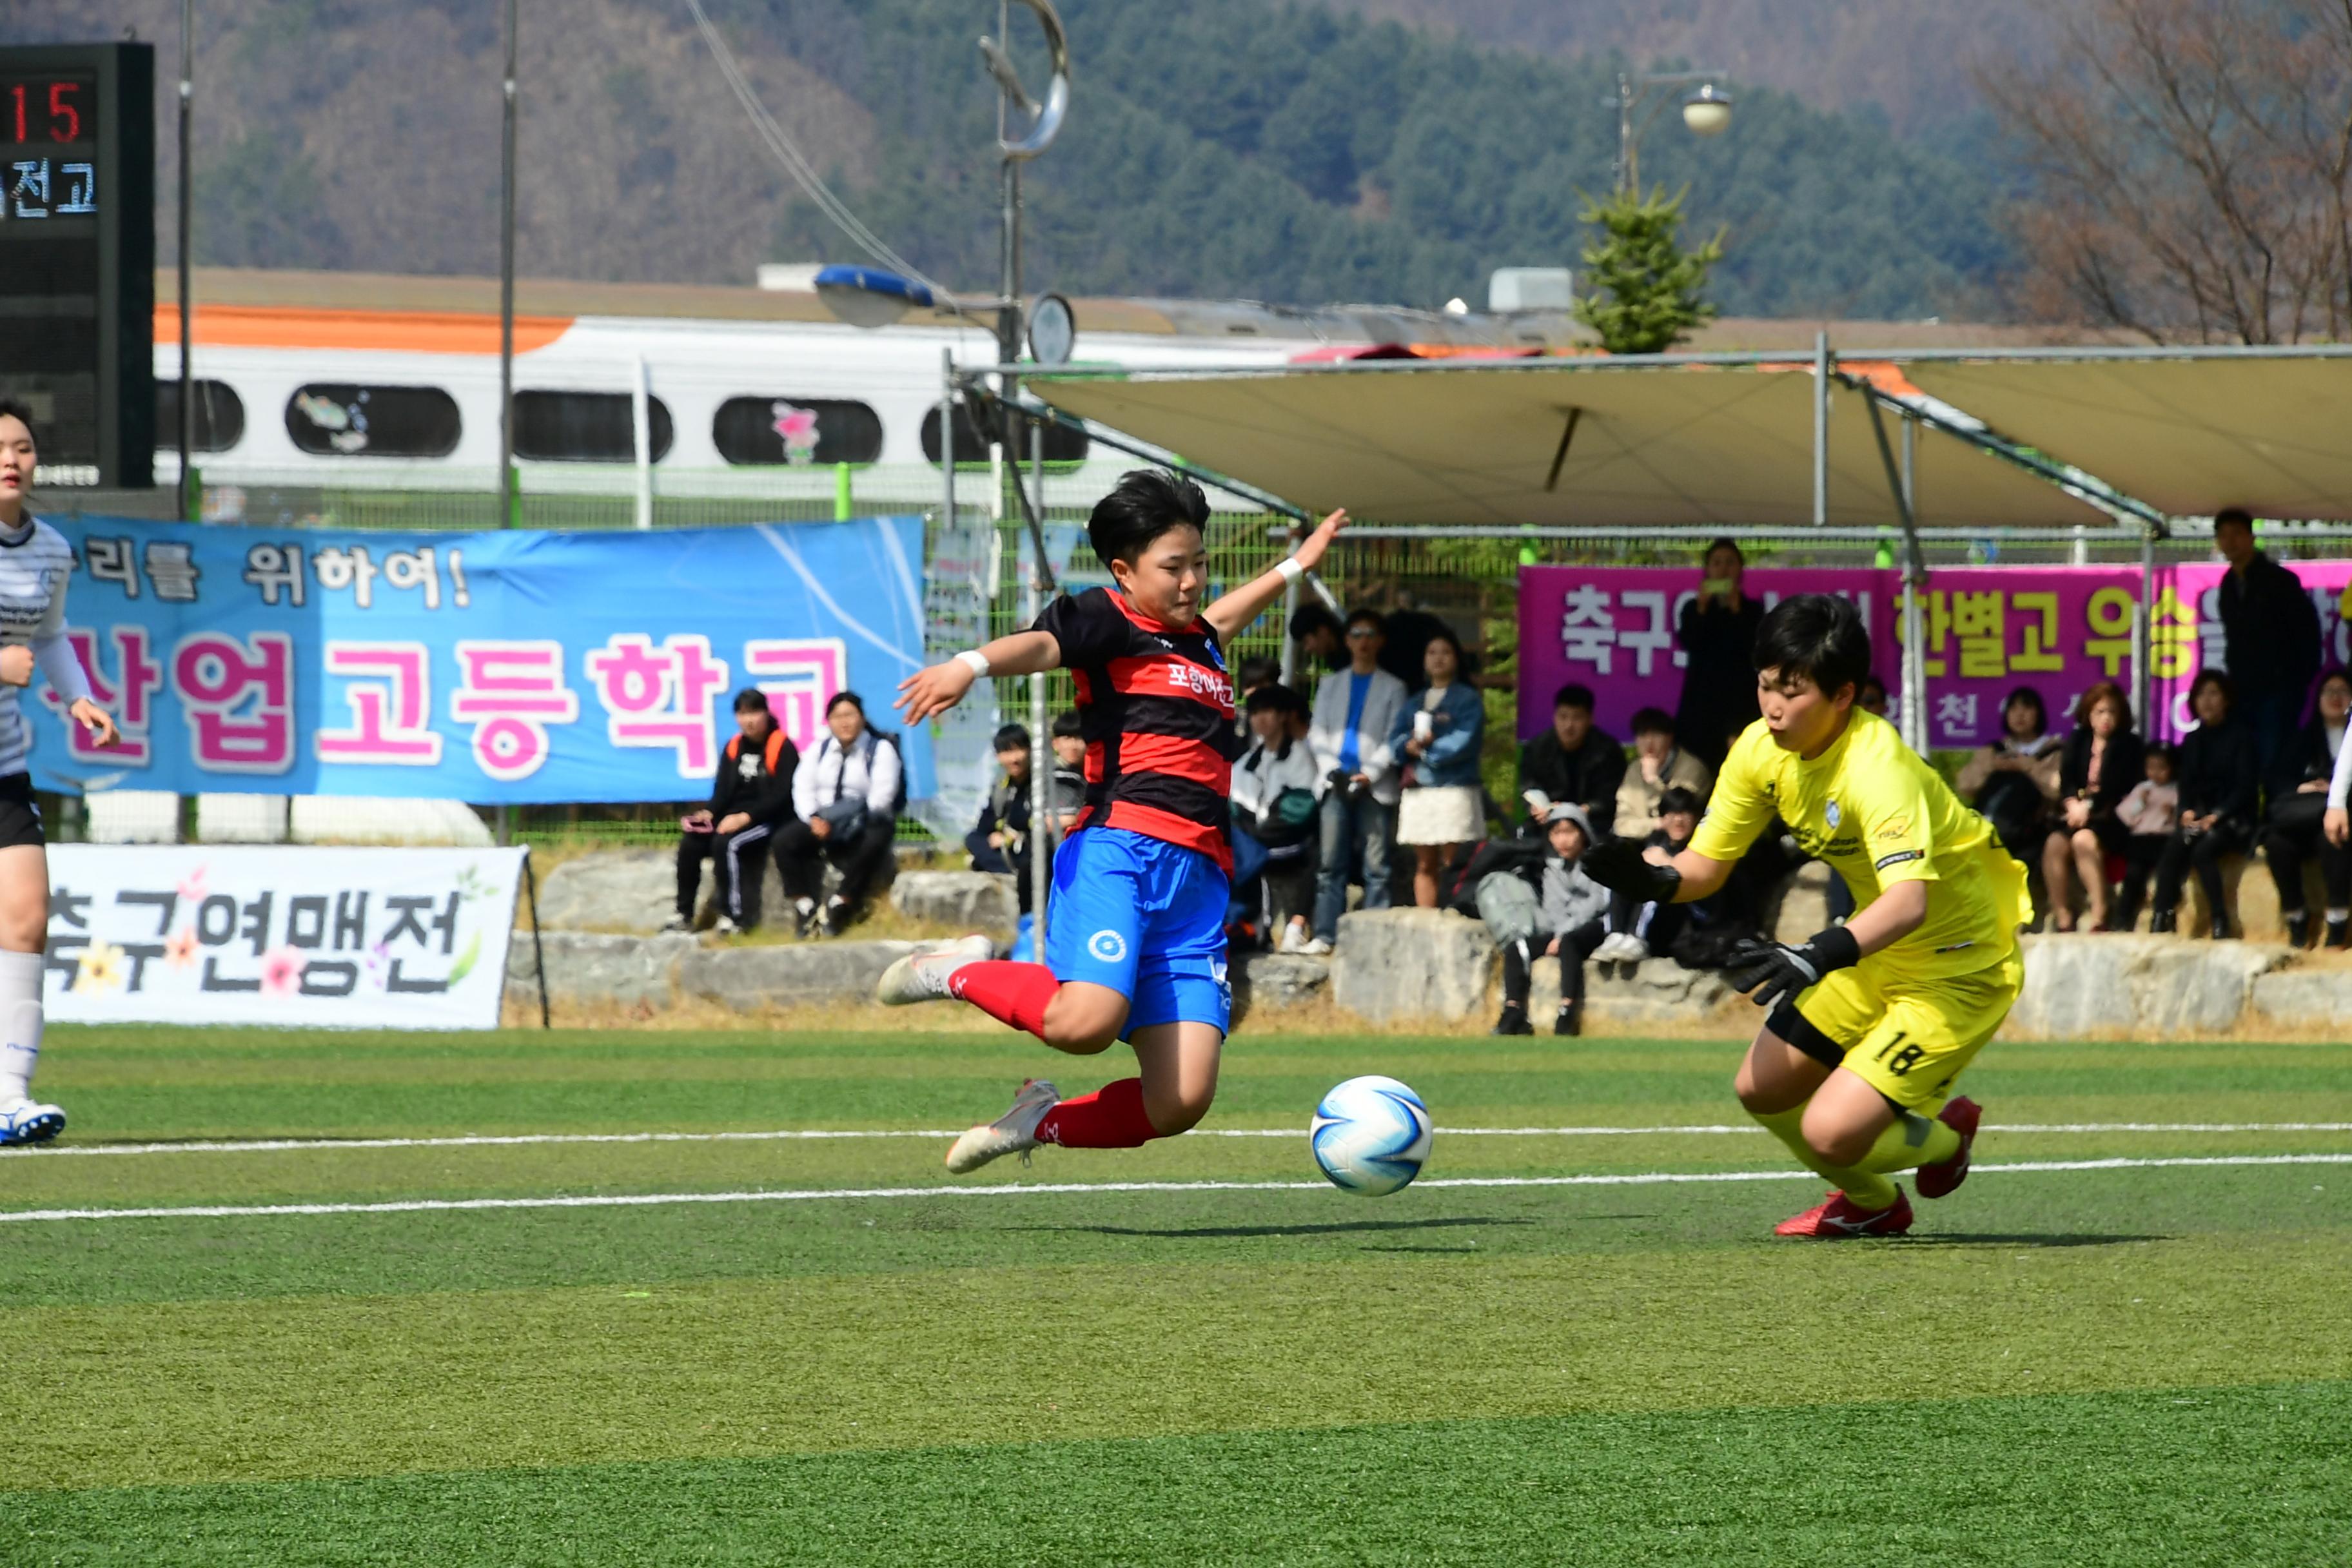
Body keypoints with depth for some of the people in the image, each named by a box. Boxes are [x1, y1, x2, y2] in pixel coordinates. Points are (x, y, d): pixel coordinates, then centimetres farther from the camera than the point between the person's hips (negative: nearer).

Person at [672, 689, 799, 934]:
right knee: (690, 843, -15)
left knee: (725, 843, -33)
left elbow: (782, 795, -15)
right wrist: (709, 813, -12)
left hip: (769, 820, -6)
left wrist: (746, 817, -25)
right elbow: (723, 788, 9)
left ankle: (733, 915, -27)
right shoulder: (734, 746, 10)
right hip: (734, 818, 6)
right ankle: (684, 914, -8)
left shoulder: (782, 748, -9)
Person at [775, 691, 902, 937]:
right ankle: (804, 906, -20)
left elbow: (881, 797, -11)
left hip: (863, 826, -4)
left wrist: (851, 821, -24)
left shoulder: (881, 750, 1)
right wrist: (813, 818, -17)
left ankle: (839, 906, -30)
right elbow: (803, 787, 4)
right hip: (822, 824, 4)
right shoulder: (819, 750, 14)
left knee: (872, 843, -39)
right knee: (784, 840, -24)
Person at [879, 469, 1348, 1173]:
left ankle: (1044, 1121, 18)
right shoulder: (1109, 620, 5)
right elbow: (1041, 644, -16)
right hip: (1118, 849, -7)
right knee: (1086, 1021, -31)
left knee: (1180, 1102, -10)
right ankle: (960, 971, 0)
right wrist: (972, 665, -37)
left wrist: (1295, 566, 68)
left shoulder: (1199, 641, 28)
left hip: (1198, 879, 7)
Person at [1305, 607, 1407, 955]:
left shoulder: (1392, 688, 10)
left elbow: (1394, 740, 2)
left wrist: (1369, 774, -11)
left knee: (1376, 867, -5)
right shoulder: (1330, 685, 19)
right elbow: (1317, 733, 13)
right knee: (1330, 863, -2)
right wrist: (1331, 769, -4)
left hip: (1375, 787, -3)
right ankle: (1325, 935, -1)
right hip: (1337, 784, 3)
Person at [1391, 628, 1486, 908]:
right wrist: (1411, 744, -13)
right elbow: (1395, 738, 9)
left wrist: (1423, 750, -4)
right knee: (1425, 866, 5)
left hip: (1454, 791, -6)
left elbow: (1463, 742, -10)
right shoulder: (1415, 703, 20)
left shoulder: (1467, 699, 3)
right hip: (1417, 793, 6)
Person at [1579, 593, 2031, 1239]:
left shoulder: (1879, 769, -32)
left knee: (1830, 1132, -17)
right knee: (1764, 1089, 8)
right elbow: (1706, 864, -3)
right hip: (1880, 952, 8)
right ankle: (1874, 1203, 35)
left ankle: (1945, 1134, 18)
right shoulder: (1762, 750, -8)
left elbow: (1909, 900, -45)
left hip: (1962, 963, -8)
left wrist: (1823, 956, -60)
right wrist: (1654, 878, -26)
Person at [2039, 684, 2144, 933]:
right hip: (2078, 811, 4)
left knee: (2084, 839, -34)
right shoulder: (2077, 742, 19)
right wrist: (2073, 804, -12)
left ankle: (2100, 914, -37)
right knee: (2055, 843, -27)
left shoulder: (2128, 745, 7)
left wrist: (2089, 806, -16)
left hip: (2110, 817, -4)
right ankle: (2062, 918, -26)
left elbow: (2119, 787, -5)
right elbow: (2066, 781, 8)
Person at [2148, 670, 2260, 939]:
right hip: (2199, 815, 4)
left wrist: (2217, 816, -18)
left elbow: (2246, 786, -7)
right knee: (2174, 848, -28)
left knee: (2203, 850, -34)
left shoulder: (2242, 736, 1)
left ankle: (2220, 924, -33)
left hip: (2232, 818, -4)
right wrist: (2187, 812, -8)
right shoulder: (2193, 740, 17)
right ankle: (2161, 919, -38)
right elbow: (2186, 785, 13)